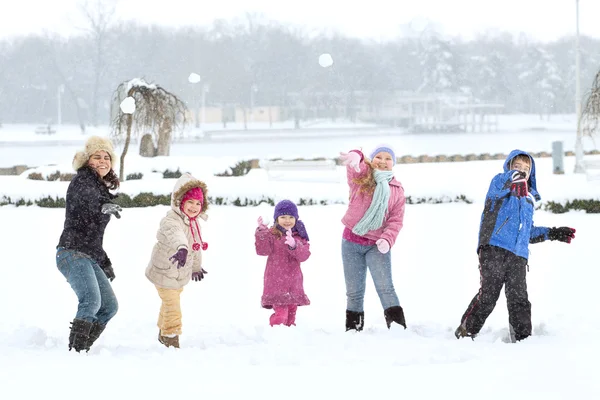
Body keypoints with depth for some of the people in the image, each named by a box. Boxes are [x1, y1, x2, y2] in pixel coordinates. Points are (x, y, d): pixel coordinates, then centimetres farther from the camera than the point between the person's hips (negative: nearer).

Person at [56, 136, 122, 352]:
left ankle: (82, 350, 10)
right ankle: (76, 349, -29)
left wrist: (105, 262, 28)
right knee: (92, 300, -27)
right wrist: (103, 206, -36)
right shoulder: (82, 180, -2)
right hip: (72, 253, -10)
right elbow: (87, 198, -24)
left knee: (110, 306, 8)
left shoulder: (101, 188, 22)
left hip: (90, 258, 10)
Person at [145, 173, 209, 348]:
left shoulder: (194, 222, -1)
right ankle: (171, 341, 8)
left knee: (169, 304, 27)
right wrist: (181, 248, -79)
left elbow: (196, 246, 17)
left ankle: (163, 334, 47)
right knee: (172, 309, -8)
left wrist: (197, 267, 30)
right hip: (164, 273, -9)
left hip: (181, 275, 9)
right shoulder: (171, 221, -32)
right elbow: (175, 234, -57)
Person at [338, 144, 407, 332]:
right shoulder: (361, 177, -1)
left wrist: (387, 239, -18)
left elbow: (396, 220, 2)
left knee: (385, 287, -12)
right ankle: (353, 330, 19)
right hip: (351, 242, 0)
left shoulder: (397, 189, 6)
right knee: (354, 291, 7)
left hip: (377, 245, 0)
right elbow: (355, 167, -26)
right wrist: (355, 157, -52)